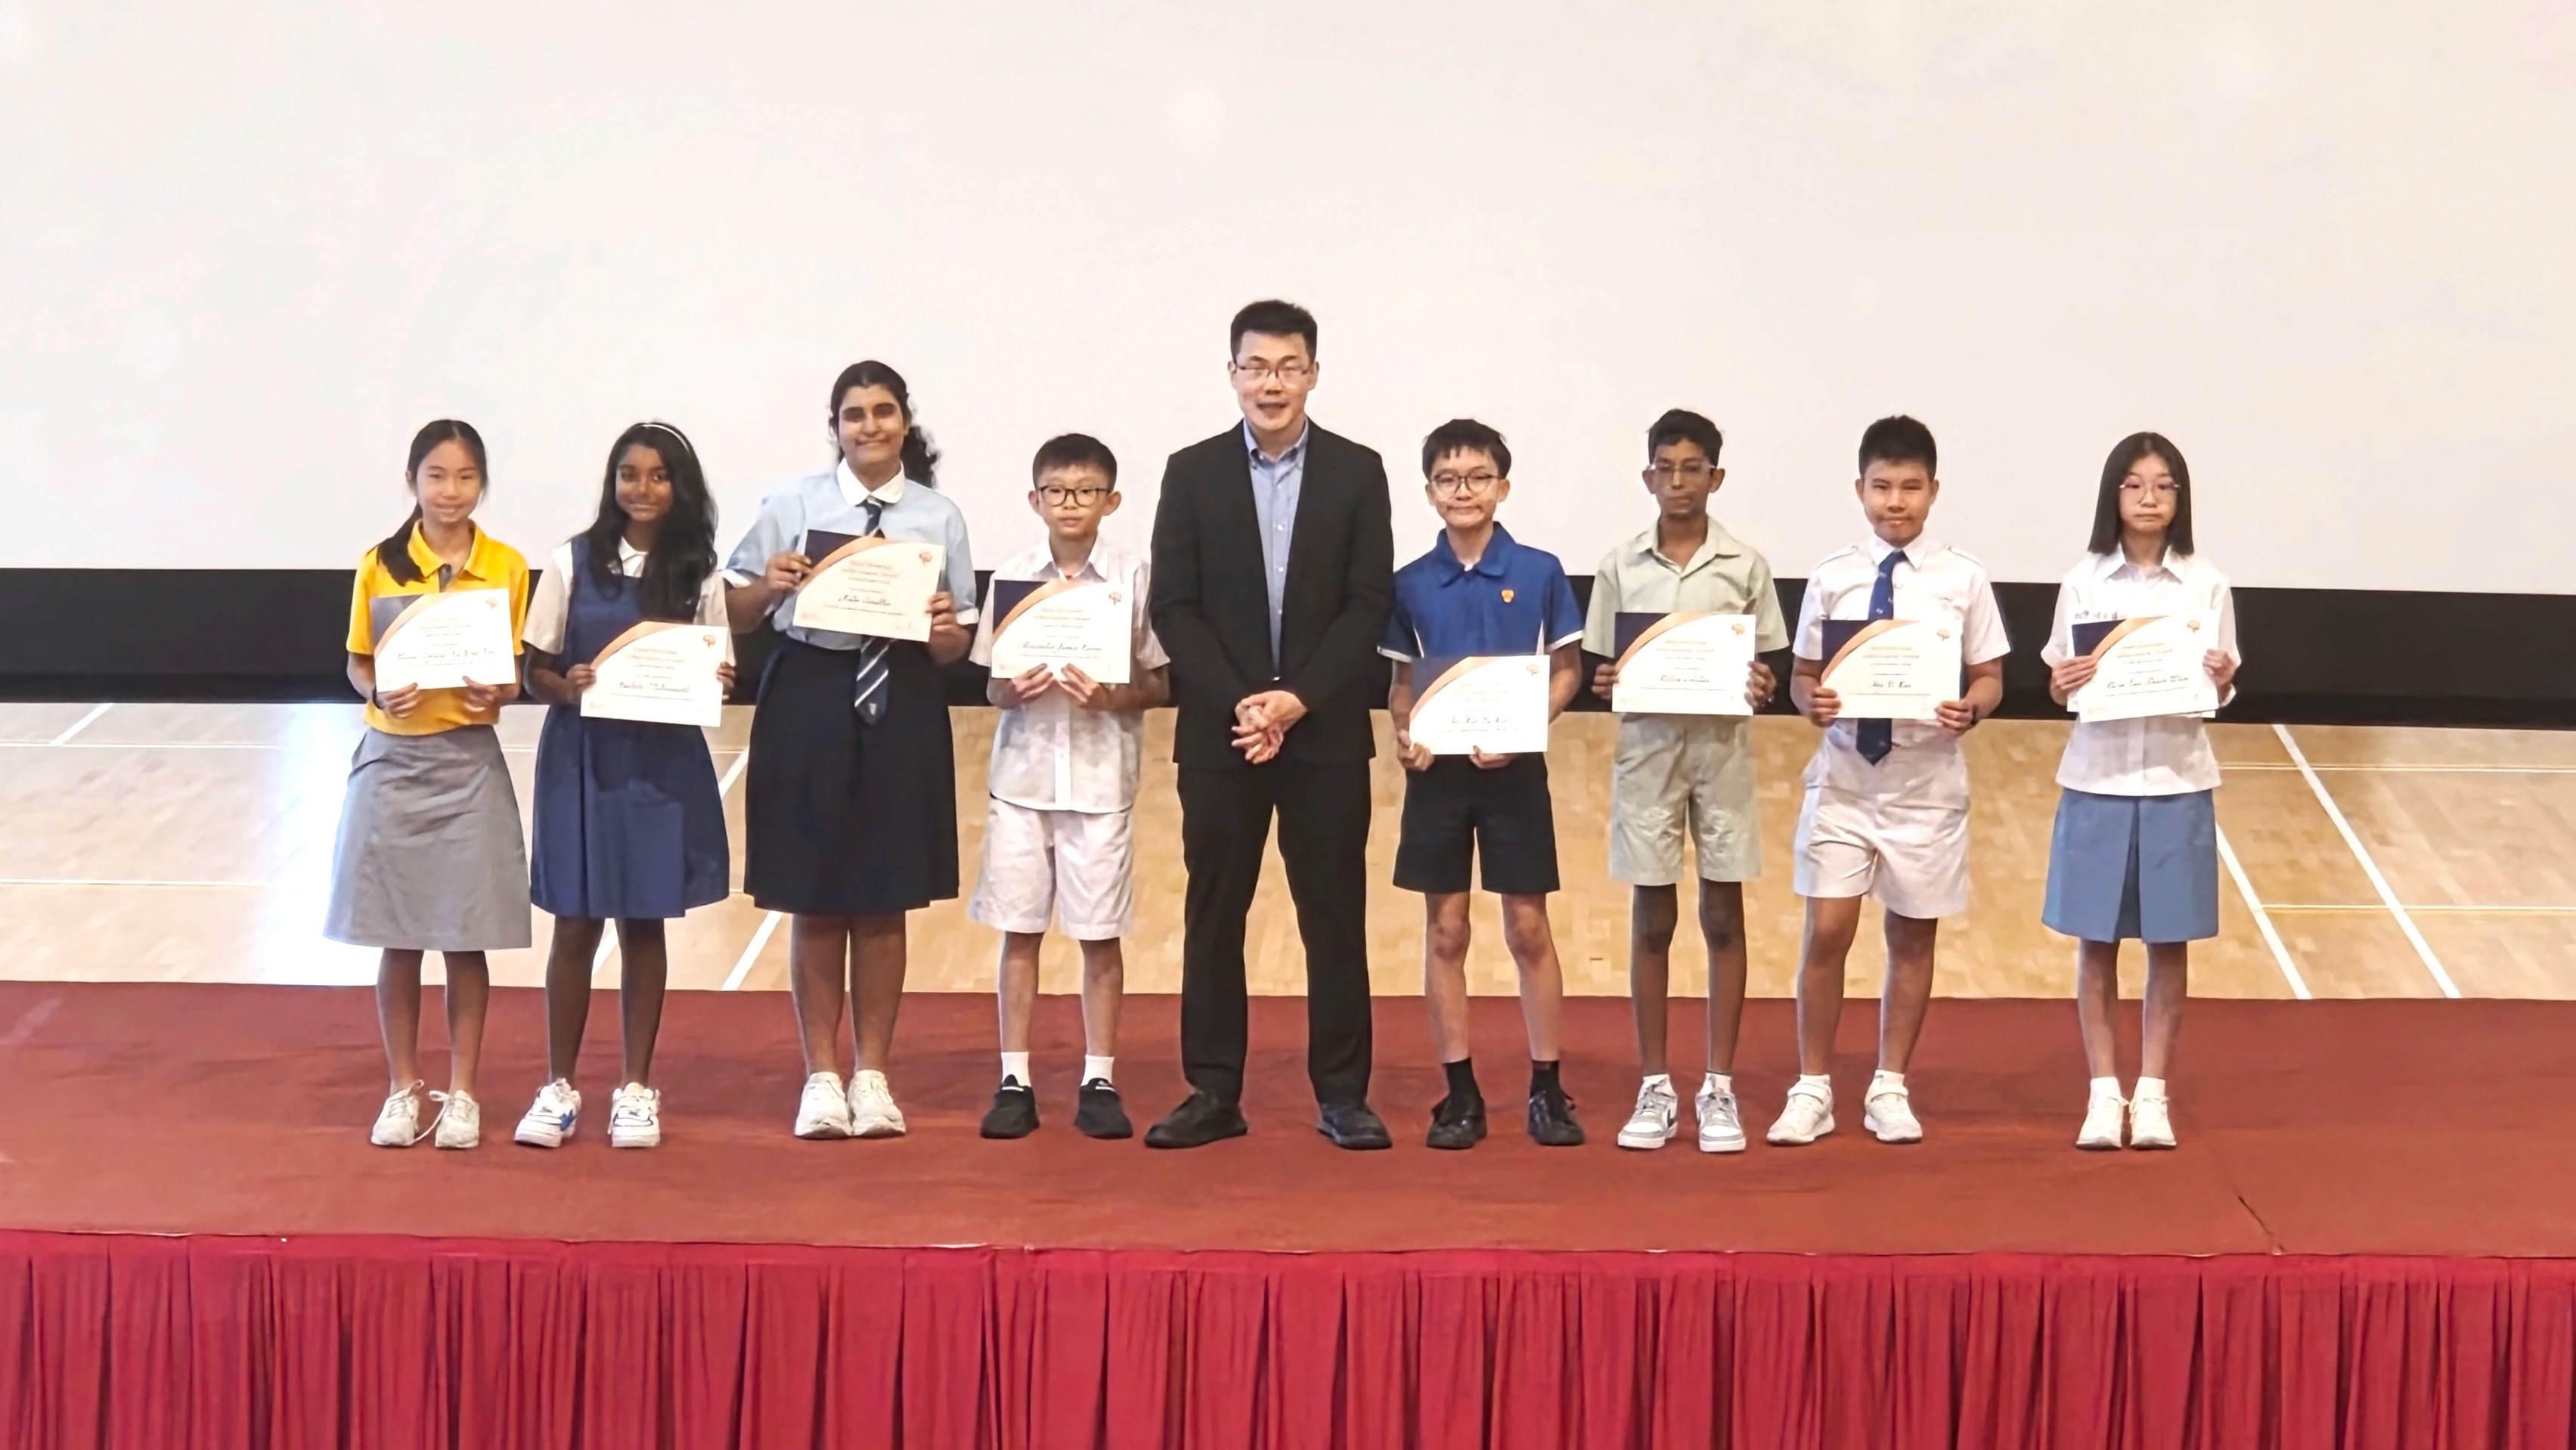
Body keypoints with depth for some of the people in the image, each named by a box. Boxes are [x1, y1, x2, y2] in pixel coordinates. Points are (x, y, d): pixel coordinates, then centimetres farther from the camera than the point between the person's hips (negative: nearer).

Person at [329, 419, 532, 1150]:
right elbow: (357, 664, 5)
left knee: (467, 938, 4)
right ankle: (404, 1089, 18)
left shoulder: (507, 567, 0)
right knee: (397, 938, 5)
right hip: (393, 759, 0)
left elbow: (516, 673, 5)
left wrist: (498, 692, -16)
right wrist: (379, 694, -16)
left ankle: (462, 1091, 15)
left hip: (469, 762, 0)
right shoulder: (379, 566, 0)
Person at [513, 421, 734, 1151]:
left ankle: (636, 1087, 18)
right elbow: (535, 671, 0)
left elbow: (715, 673, 7)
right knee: (575, 924, 2)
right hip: (581, 759, -1)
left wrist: (714, 683, -15)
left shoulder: (700, 574, 3)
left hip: (664, 763, 1)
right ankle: (558, 1086, 15)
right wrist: (567, 686, -20)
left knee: (644, 923, 7)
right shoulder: (572, 563, -1)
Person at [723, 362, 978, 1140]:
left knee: (885, 901, 8)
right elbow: (736, 612, 3)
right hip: (809, 701, -1)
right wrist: (769, 585, -17)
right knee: (815, 900, 6)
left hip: (903, 705, 1)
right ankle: (822, 1075, 18)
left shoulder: (941, 518, 4)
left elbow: (955, 647, 5)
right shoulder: (792, 506, 2)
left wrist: (944, 630, -16)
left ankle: (872, 1074, 21)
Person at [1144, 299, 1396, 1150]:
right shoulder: (1192, 473, 4)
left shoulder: (1356, 472, 3)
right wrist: (1238, 704, -12)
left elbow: (1368, 606, -2)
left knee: (1336, 914, 3)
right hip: (1218, 731, 1)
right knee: (1213, 914, 4)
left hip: (1327, 731, 0)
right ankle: (1213, 1092, 11)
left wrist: (1297, 700, -13)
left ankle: (1342, 1095, 9)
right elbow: (1174, 608, -1)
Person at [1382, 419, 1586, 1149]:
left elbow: (1567, 671, 1)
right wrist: (1404, 732, -9)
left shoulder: (1539, 573, -2)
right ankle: (1460, 1093, 12)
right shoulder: (1411, 584, 3)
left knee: (1529, 929, 3)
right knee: (1445, 932, 5)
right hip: (1437, 771, 2)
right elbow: (1401, 681, 10)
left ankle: (1547, 1088, 11)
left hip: (1515, 770, -2)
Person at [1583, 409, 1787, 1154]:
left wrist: (1761, 687, -16)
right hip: (1648, 748, 1)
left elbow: (1766, 666, 5)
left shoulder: (1745, 566, 1)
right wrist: (1605, 683, -15)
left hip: (1723, 748, 0)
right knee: (1651, 920, 5)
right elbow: (1603, 666, 6)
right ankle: (1655, 1087, 13)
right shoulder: (1620, 566, 3)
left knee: (1722, 918, 4)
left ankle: (1719, 1086, 12)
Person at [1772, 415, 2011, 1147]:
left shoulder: (1963, 580, -2)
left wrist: (1971, 710, -19)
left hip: (1927, 783, 0)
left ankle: (1890, 1089, 24)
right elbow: (1803, 673, 3)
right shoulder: (1832, 578, -1)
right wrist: (1812, 699, -19)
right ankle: (1813, 1089, 11)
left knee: (1913, 937, 10)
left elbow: (1989, 676, 2)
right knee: (1827, 932, -3)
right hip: (1844, 778, 0)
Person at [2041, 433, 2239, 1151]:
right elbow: (2060, 686, 3)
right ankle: (2104, 1092, 14)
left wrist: (2221, 680, -18)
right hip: (2098, 778, 0)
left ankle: (2151, 1092, 17)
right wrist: (2062, 684, -18)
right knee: (2097, 942, 5)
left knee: (2169, 942, 6)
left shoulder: (2206, 585, 1)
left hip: (2176, 782, 0)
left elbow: (2219, 693, 3)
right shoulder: (2083, 582, 1)